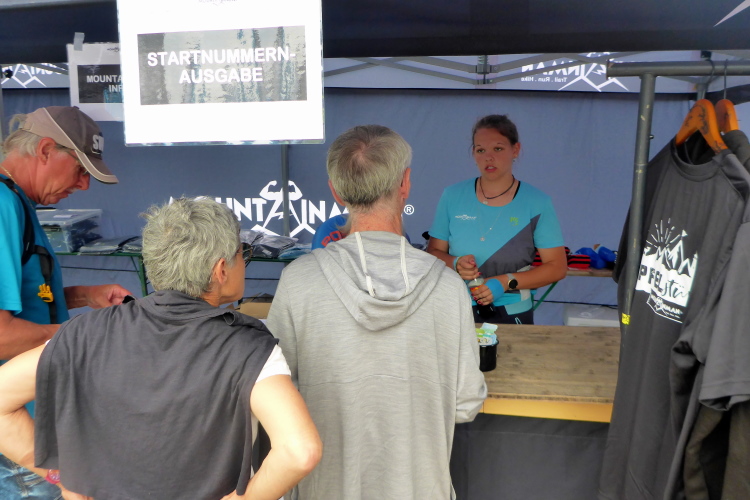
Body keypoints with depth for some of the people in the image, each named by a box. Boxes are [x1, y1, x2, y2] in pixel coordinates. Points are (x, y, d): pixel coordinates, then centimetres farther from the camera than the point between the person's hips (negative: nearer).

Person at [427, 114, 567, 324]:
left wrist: (506, 282, -19)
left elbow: (557, 266, -6)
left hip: (512, 315, -1)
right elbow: (434, 251, 3)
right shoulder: (452, 196, -2)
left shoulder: (536, 202, -7)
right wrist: (455, 264, -18)